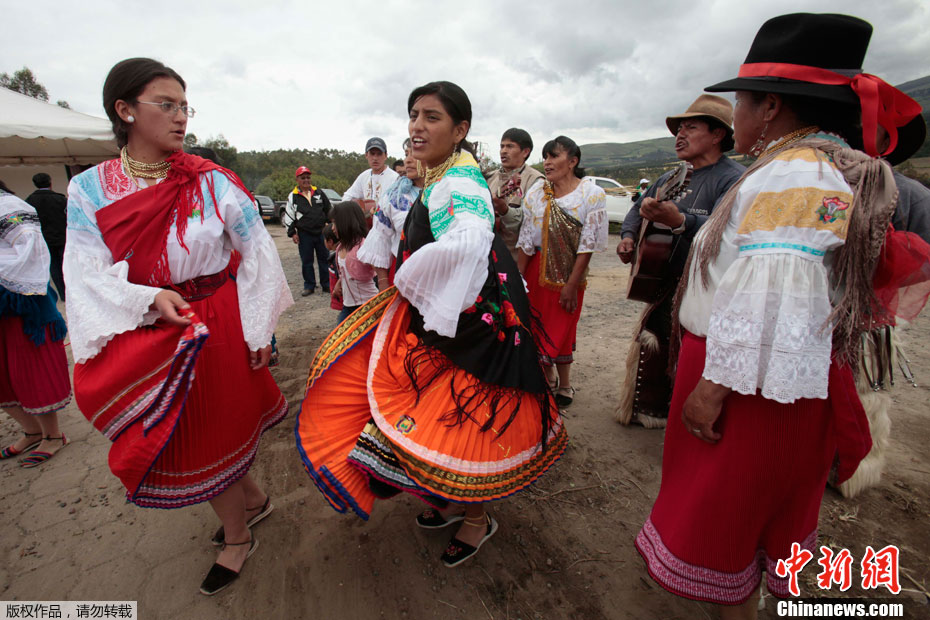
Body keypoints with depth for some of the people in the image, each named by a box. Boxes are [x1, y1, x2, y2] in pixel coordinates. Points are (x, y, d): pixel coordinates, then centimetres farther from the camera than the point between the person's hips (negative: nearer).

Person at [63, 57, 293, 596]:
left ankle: (237, 538, 35)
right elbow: (87, 275, -5)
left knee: (212, 429, 9)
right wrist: (149, 299, -24)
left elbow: (258, 256, -6)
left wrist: (258, 330, -8)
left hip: (216, 323, -3)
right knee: (187, 435, 15)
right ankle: (253, 500, 44)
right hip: (145, 335, 3)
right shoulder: (89, 189, 0)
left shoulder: (212, 181, -6)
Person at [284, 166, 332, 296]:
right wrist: (292, 233, -1)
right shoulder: (293, 196, 2)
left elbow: (329, 209, 16)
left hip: (321, 232, 2)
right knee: (306, 261, 5)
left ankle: (326, 284, 17)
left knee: (324, 259, 6)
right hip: (304, 234, -1)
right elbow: (288, 216, 3)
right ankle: (309, 286, 17)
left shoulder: (319, 192, 9)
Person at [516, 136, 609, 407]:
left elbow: (587, 245, -10)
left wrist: (572, 285, -13)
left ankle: (564, 385, 27)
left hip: (569, 271, -3)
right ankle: (548, 378, 33)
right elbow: (525, 240, 1)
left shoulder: (592, 195, -7)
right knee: (538, 326, 10)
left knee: (561, 331, 4)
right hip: (537, 268, 4)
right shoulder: (537, 192, 2)